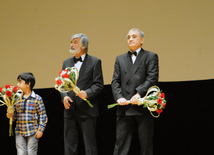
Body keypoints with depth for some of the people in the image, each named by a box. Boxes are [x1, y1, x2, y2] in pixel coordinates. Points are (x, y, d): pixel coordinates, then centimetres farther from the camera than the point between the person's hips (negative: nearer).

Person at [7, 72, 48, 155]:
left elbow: (43, 116, -3)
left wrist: (40, 129, -10)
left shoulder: (37, 98, -4)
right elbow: (15, 114, 15)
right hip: (19, 132, 4)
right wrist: (11, 115, -8)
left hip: (32, 132, -4)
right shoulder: (17, 98, 7)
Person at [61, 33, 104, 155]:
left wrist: (87, 93, -22)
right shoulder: (67, 63, 16)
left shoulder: (94, 62, 0)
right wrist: (64, 96, -4)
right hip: (70, 111, 5)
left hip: (87, 112, -5)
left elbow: (98, 85, -4)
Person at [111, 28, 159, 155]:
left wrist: (139, 94, -18)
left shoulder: (151, 57, 7)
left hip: (143, 108, -3)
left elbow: (152, 79, -5)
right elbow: (115, 81, 10)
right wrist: (119, 97, -8)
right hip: (124, 109, 3)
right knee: (120, 144, -1)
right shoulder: (120, 59, 19)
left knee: (146, 145, 3)